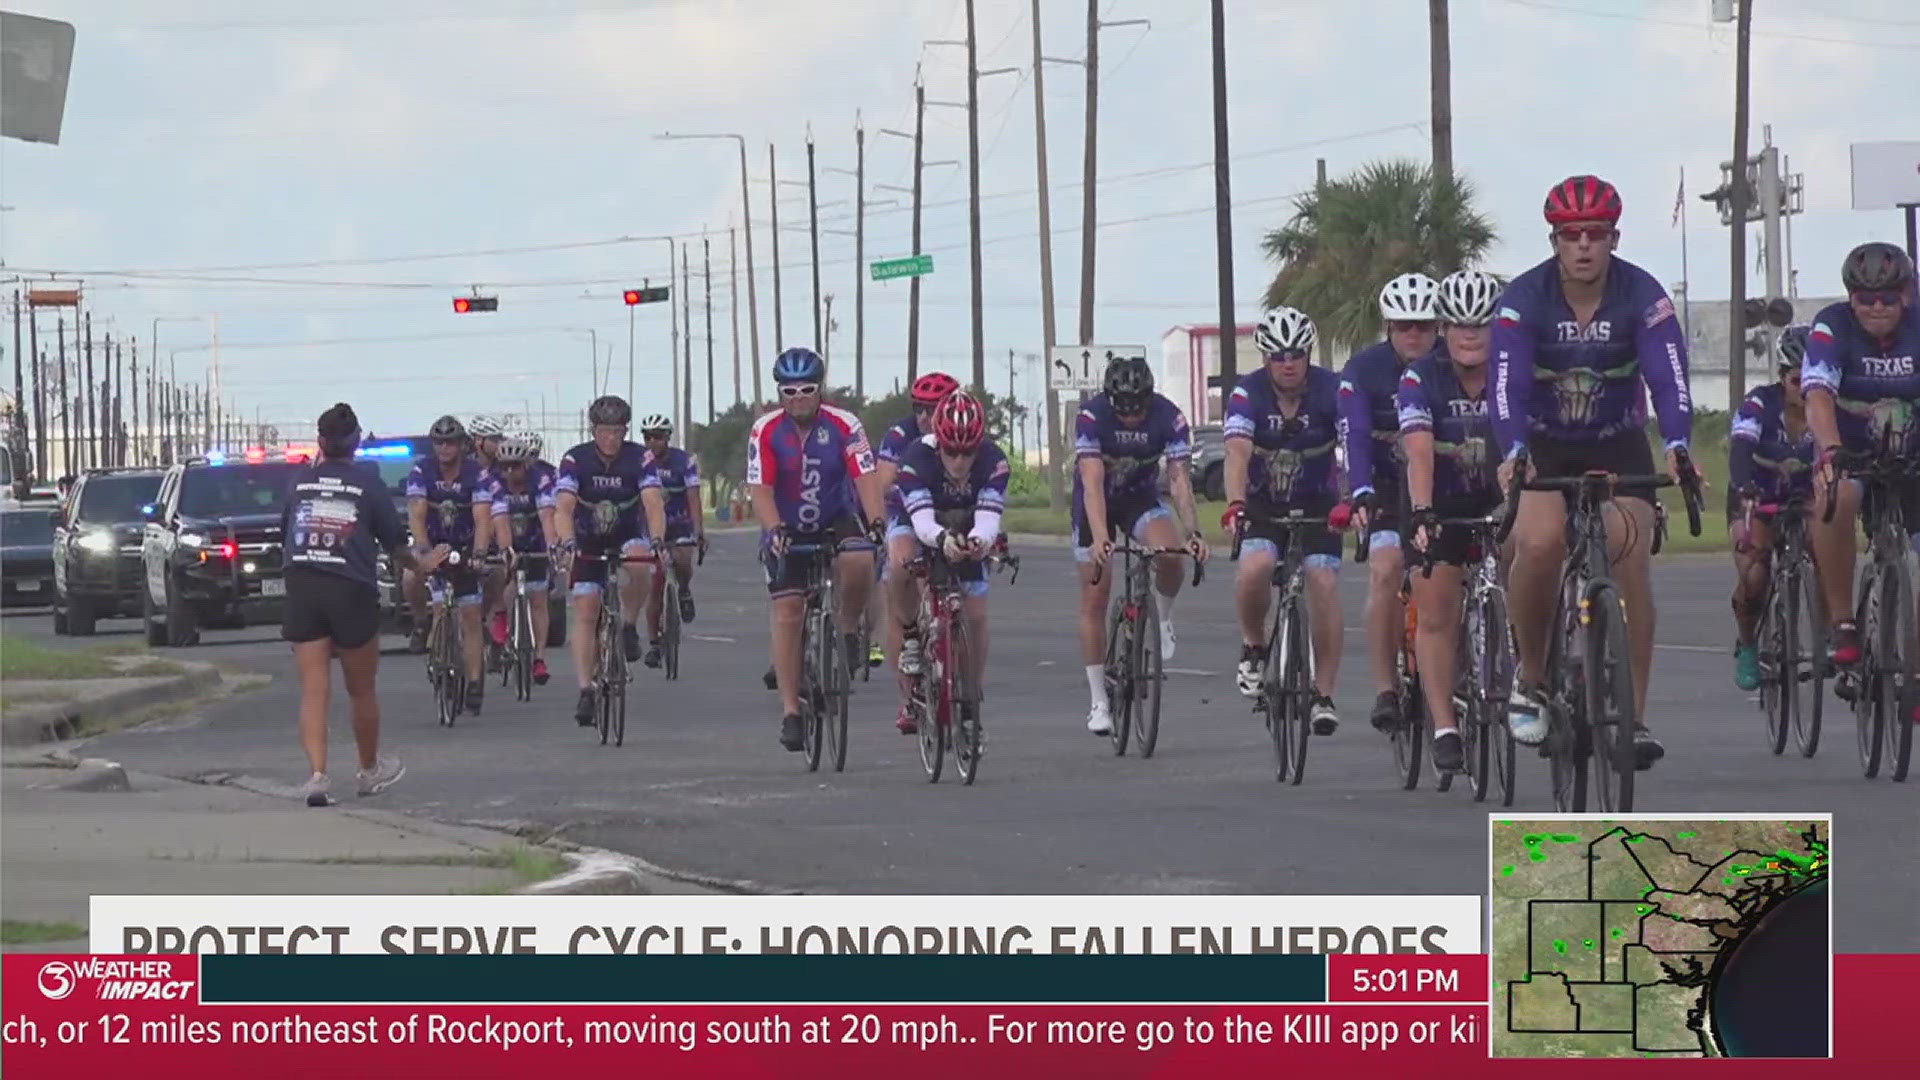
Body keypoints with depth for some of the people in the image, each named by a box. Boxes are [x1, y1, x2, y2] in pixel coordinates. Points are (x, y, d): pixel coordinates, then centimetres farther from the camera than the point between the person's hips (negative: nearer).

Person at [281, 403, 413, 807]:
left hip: (301, 589, 2)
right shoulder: (367, 482, 0)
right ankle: (370, 770, 30)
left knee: (313, 691, 0)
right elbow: (395, 546, 3)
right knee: (362, 690, 14)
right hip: (352, 591, -2)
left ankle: (317, 775, -15)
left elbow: (285, 530, 14)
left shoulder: (302, 481, 7)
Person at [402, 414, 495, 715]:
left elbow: (483, 518, -25)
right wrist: (424, 551, -40)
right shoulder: (422, 471, -14)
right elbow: (417, 514, -24)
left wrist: (479, 553, -42)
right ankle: (421, 623, -2)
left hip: (464, 547, 0)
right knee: (412, 582, -32)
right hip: (432, 544, 0)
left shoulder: (476, 474, -16)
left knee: (471, 618, -3)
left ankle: (475, 684, 3)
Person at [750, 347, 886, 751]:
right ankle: (790, 711, -7)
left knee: (859, 562, -33)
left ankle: (849, 629, -3)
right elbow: (761, 490, -19)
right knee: (787, 610, -10)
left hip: (837, 521, 0)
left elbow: (865, 478, -21)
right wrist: (774, 530, -36)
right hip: (788, 530, 1)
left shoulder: (844, 425, -15)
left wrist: (875, 521, -38)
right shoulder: (766, 431, -14)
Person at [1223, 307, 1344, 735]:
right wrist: (1235, 504, -48)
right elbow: (1238, 453, -30)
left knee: (1323, 583, -16)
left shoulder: (1331, 391, -17)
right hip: (1263, 504, 0)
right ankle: (1254, 646, 0)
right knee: (1255, 568, -28)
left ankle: (1323, 695, -8)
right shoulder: (1248, 394, -17)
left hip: (1317, 503, 0)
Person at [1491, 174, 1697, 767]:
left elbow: (1669, 377, -27)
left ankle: (1634, 716, -13)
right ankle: (1530, 675, -6)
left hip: (1619, 446, 1)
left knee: (1630, 557, -19)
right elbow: (1507, 384, -29)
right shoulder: (1524, 298, -19)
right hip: (1544, 447, -1)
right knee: (1539, 543, -28)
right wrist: (1512, 453, -47)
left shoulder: (1643, 297, -17)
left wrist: (1677, 447, -45)